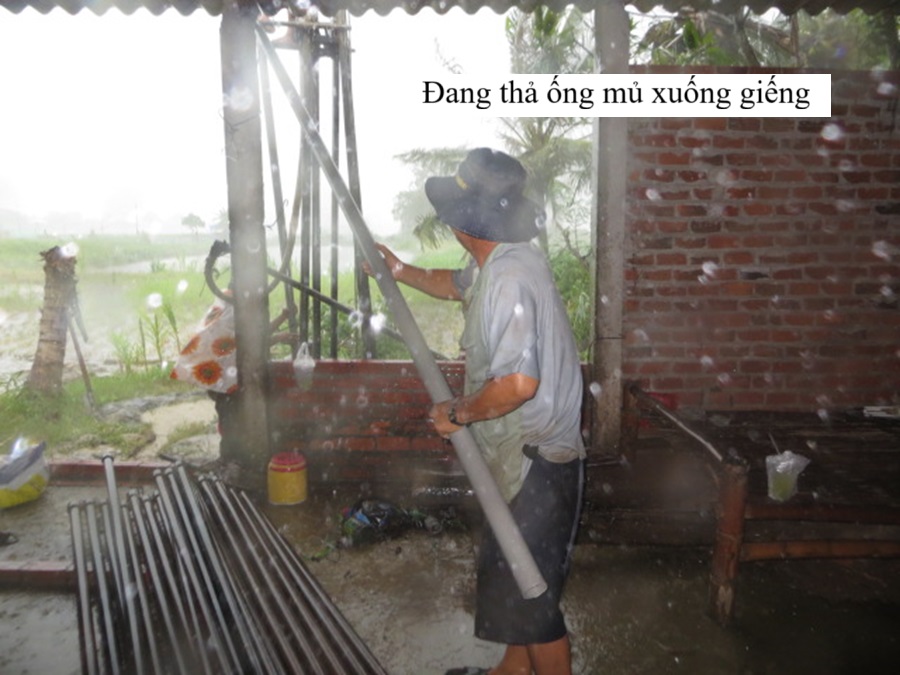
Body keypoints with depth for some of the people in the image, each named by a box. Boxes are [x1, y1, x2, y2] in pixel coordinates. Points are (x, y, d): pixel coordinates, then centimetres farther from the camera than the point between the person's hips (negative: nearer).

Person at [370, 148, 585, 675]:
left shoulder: (509, 281, -27)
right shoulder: (504, 258, 5)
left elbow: (518, 383, -35)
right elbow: (458, 284, 27)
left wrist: (459, 412, -20)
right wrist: (399, 270, 26)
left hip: (536, 463, -11)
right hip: (521, 455, 11)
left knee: (529, 590, 6)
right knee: (510, 575, 25)